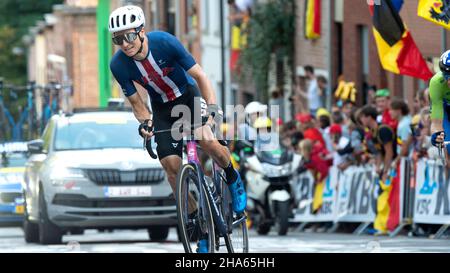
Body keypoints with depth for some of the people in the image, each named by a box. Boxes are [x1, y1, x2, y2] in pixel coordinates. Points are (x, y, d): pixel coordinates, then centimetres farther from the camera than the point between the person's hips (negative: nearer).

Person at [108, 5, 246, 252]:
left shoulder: (164, 42, -28)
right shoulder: (118, 65, -20)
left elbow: (199, 76, -21)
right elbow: (136, 102, -7)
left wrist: (212, 106, -35)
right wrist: (145, 122, -28)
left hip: (188, 94, -3)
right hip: (162, 108, 3)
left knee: (206, 140, -29)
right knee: (171, 165, -12)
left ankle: (232, 178, 3)